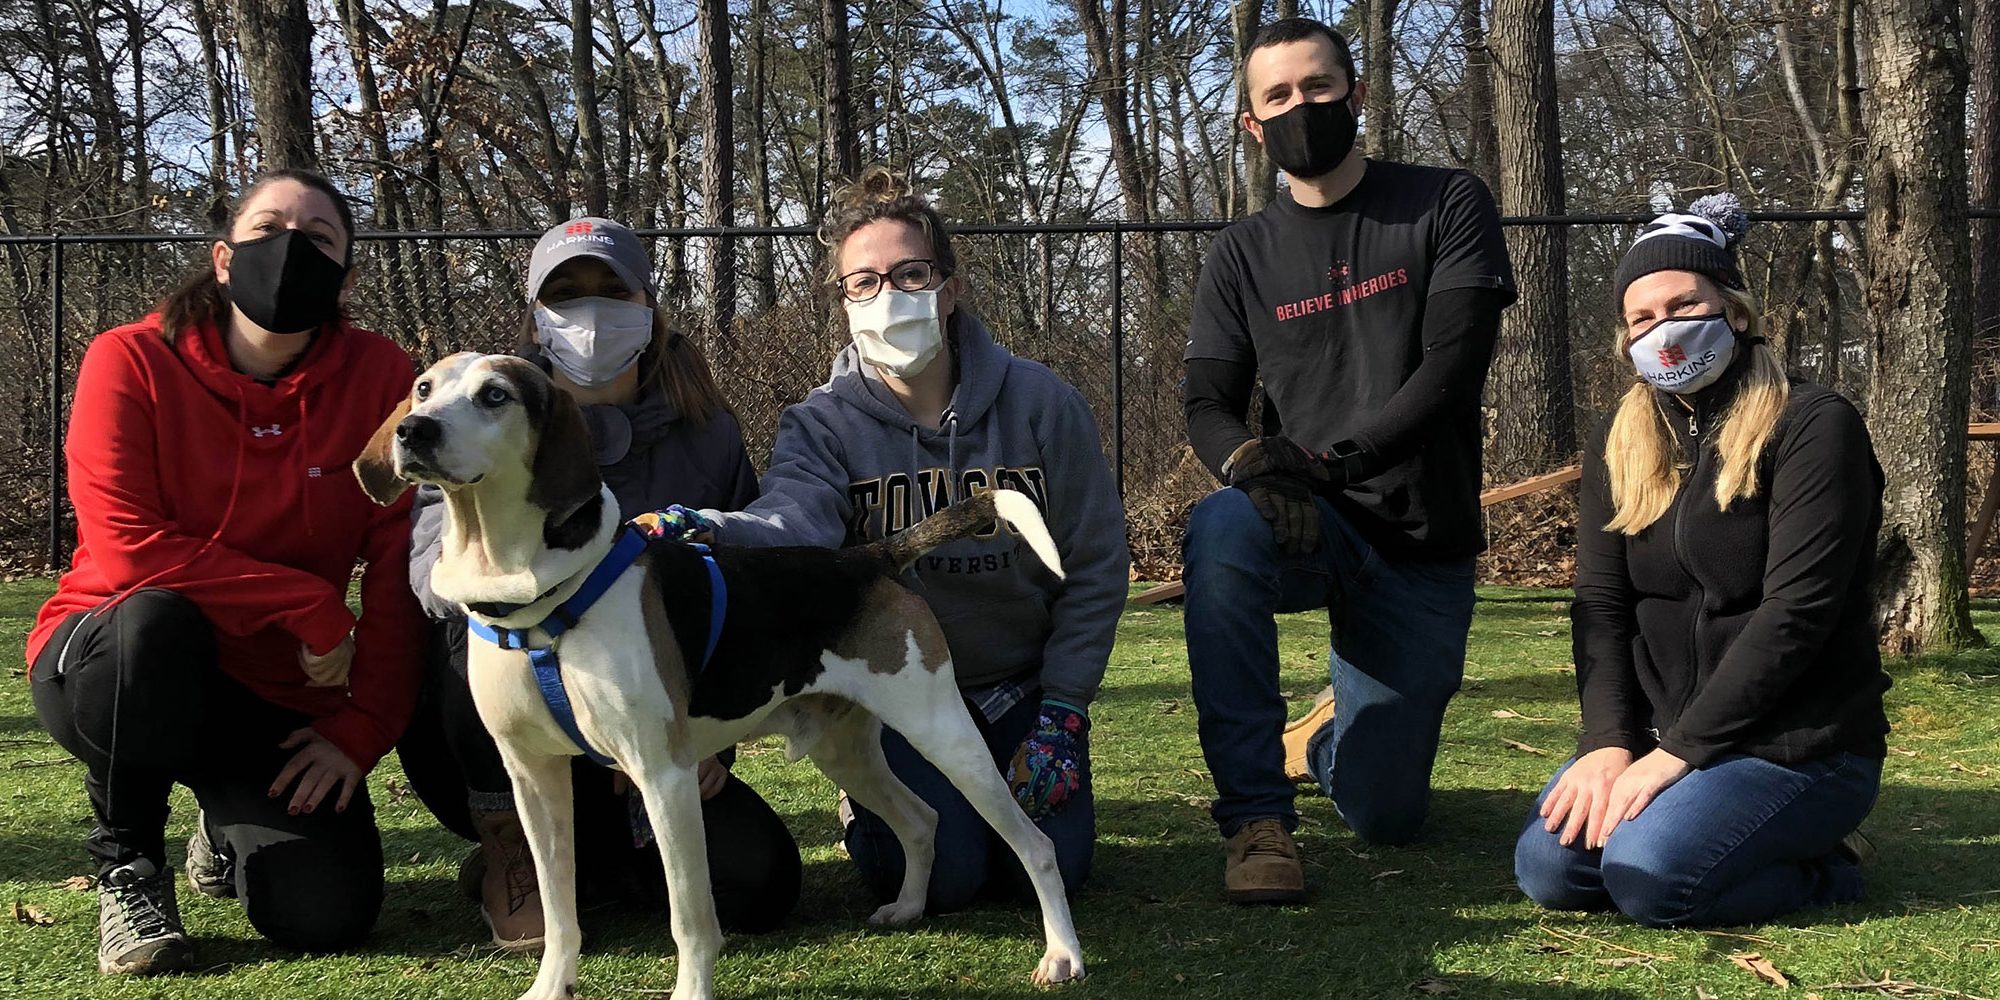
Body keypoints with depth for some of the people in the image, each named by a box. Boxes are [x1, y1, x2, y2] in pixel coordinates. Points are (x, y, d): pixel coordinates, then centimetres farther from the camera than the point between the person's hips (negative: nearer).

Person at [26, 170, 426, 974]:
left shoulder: (381, 378, -8)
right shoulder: (132, 362, -13)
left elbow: (399, 573, -9)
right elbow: (127, 548, -21)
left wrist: (362, 728, -14)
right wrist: (308, 601, -22)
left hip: (277, 696, 2)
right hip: (108, 666, -2)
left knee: (327, 917, -15)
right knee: (154, 621, -38)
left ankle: (232, 826, 24)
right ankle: (128, 865, -9)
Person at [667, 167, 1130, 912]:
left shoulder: (1040, 404, -8)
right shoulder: (823, 423, -11)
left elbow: (1096, 565, -3)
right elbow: (795, 519, -33)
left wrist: (1061, 713, -9)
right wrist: (710, 530, -57)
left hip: (1021, 685, 2)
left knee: (1047, 870, -14)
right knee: (942, 877, -20)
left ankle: (1002, 786, 21)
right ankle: (869, 803, 16)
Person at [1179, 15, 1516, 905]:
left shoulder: (1446, 206, -1)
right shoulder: (1241, 257, 6)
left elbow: (1453, 366, -12)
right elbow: (1207, 406, -2)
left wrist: (1333, 461, -24)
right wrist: (1252, 463, -26)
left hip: (1420, 547, 0)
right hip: (1307, 529, 1)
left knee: (1385, 817, 1)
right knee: (1220, 530, -37)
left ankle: (1328, 735, 39)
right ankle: (1255, 817, -27)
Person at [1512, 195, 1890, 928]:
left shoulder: (1812, 426, -9)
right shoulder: (1620, 446, 10)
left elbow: (1795, 611, -17)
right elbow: (1600, 606, 3)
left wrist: (1677, 751, -18)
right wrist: (1609, 743, -13)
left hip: (1800, 746, -5)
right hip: (1661, 736, 5)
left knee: (1648, 874, -27)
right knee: (1548, 867, -18)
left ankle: (1818, 867, 1)